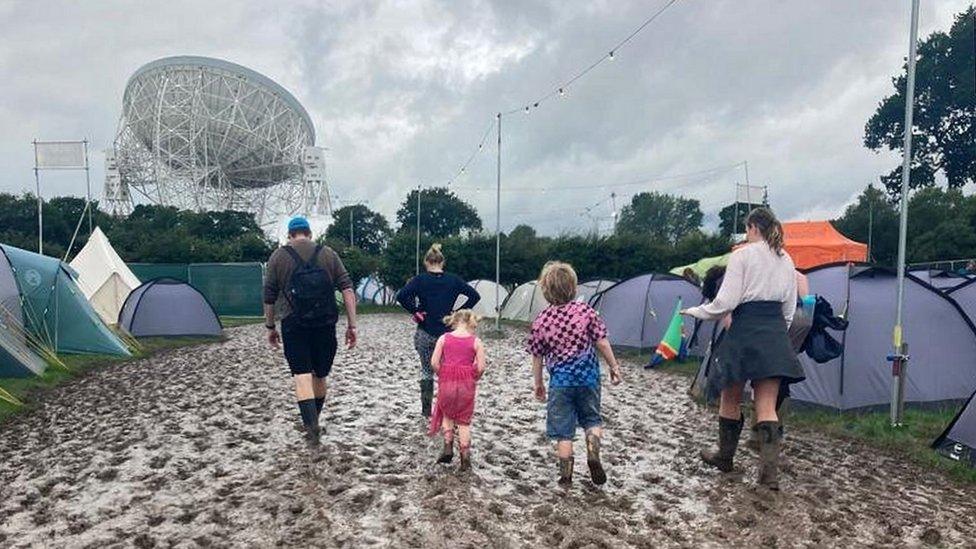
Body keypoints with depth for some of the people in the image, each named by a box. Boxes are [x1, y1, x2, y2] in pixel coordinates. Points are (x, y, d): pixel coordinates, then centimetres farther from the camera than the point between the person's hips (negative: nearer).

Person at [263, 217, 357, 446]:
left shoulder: (278, 257, 7)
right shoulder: (328, 254, 9)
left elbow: (269, 297, 7)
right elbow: (347, 289, 1)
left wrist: (270, 327, 18)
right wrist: (352, 325, 1)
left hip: (293, 325, -2)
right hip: (325, 324, 2)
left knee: (302, 375, -2)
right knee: (320, 375, 15)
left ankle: (311, 424, -17)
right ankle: (313, 423, 30)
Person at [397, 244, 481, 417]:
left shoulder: (420, 279, -5)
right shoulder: (453, 280, 0)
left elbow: (402, 296, -19)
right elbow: (474, 296, -3)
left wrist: (415, 311, -7)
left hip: (425, 333, -1)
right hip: (447, 333, 1)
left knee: (426, 370, 12)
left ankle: (426, 410, 16)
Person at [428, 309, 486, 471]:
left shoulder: (444, 338, 1)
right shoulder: (476, 341, -2)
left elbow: (434, 362, -5)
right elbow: (481, 367, -8)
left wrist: (442, 376, 10)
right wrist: (473, 379, 10)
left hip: (446, 382, 1)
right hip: (466, 384, 0)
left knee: (447, 414, 26)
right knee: (464, 420, 15)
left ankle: (448, 447, 12)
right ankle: (465, 457, 12)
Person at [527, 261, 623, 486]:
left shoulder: (541, 321, -7)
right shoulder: (586, 311, -8)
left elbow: (537, 357, 0)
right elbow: (602, 343, -5)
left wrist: (538, 384, 12)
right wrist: (614, 366, 8)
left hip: (560, 381, -1)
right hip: (588, 376, 1)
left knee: (563, 430, 10)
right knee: (592, 419, 21)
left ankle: (566, 475, 14)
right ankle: (593, 455, -2)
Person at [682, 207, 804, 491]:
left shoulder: (742, 255, -6)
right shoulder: (786, 260, 13)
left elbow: (726, 301, -12)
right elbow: (789, 308, 16)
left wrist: (697, 312, 2)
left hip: (745, 331, -5)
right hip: (776, 334, 6)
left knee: (731, 398, 12)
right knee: (767, 406, 4)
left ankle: (725, 457, 29)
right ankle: (770, 472, -5)